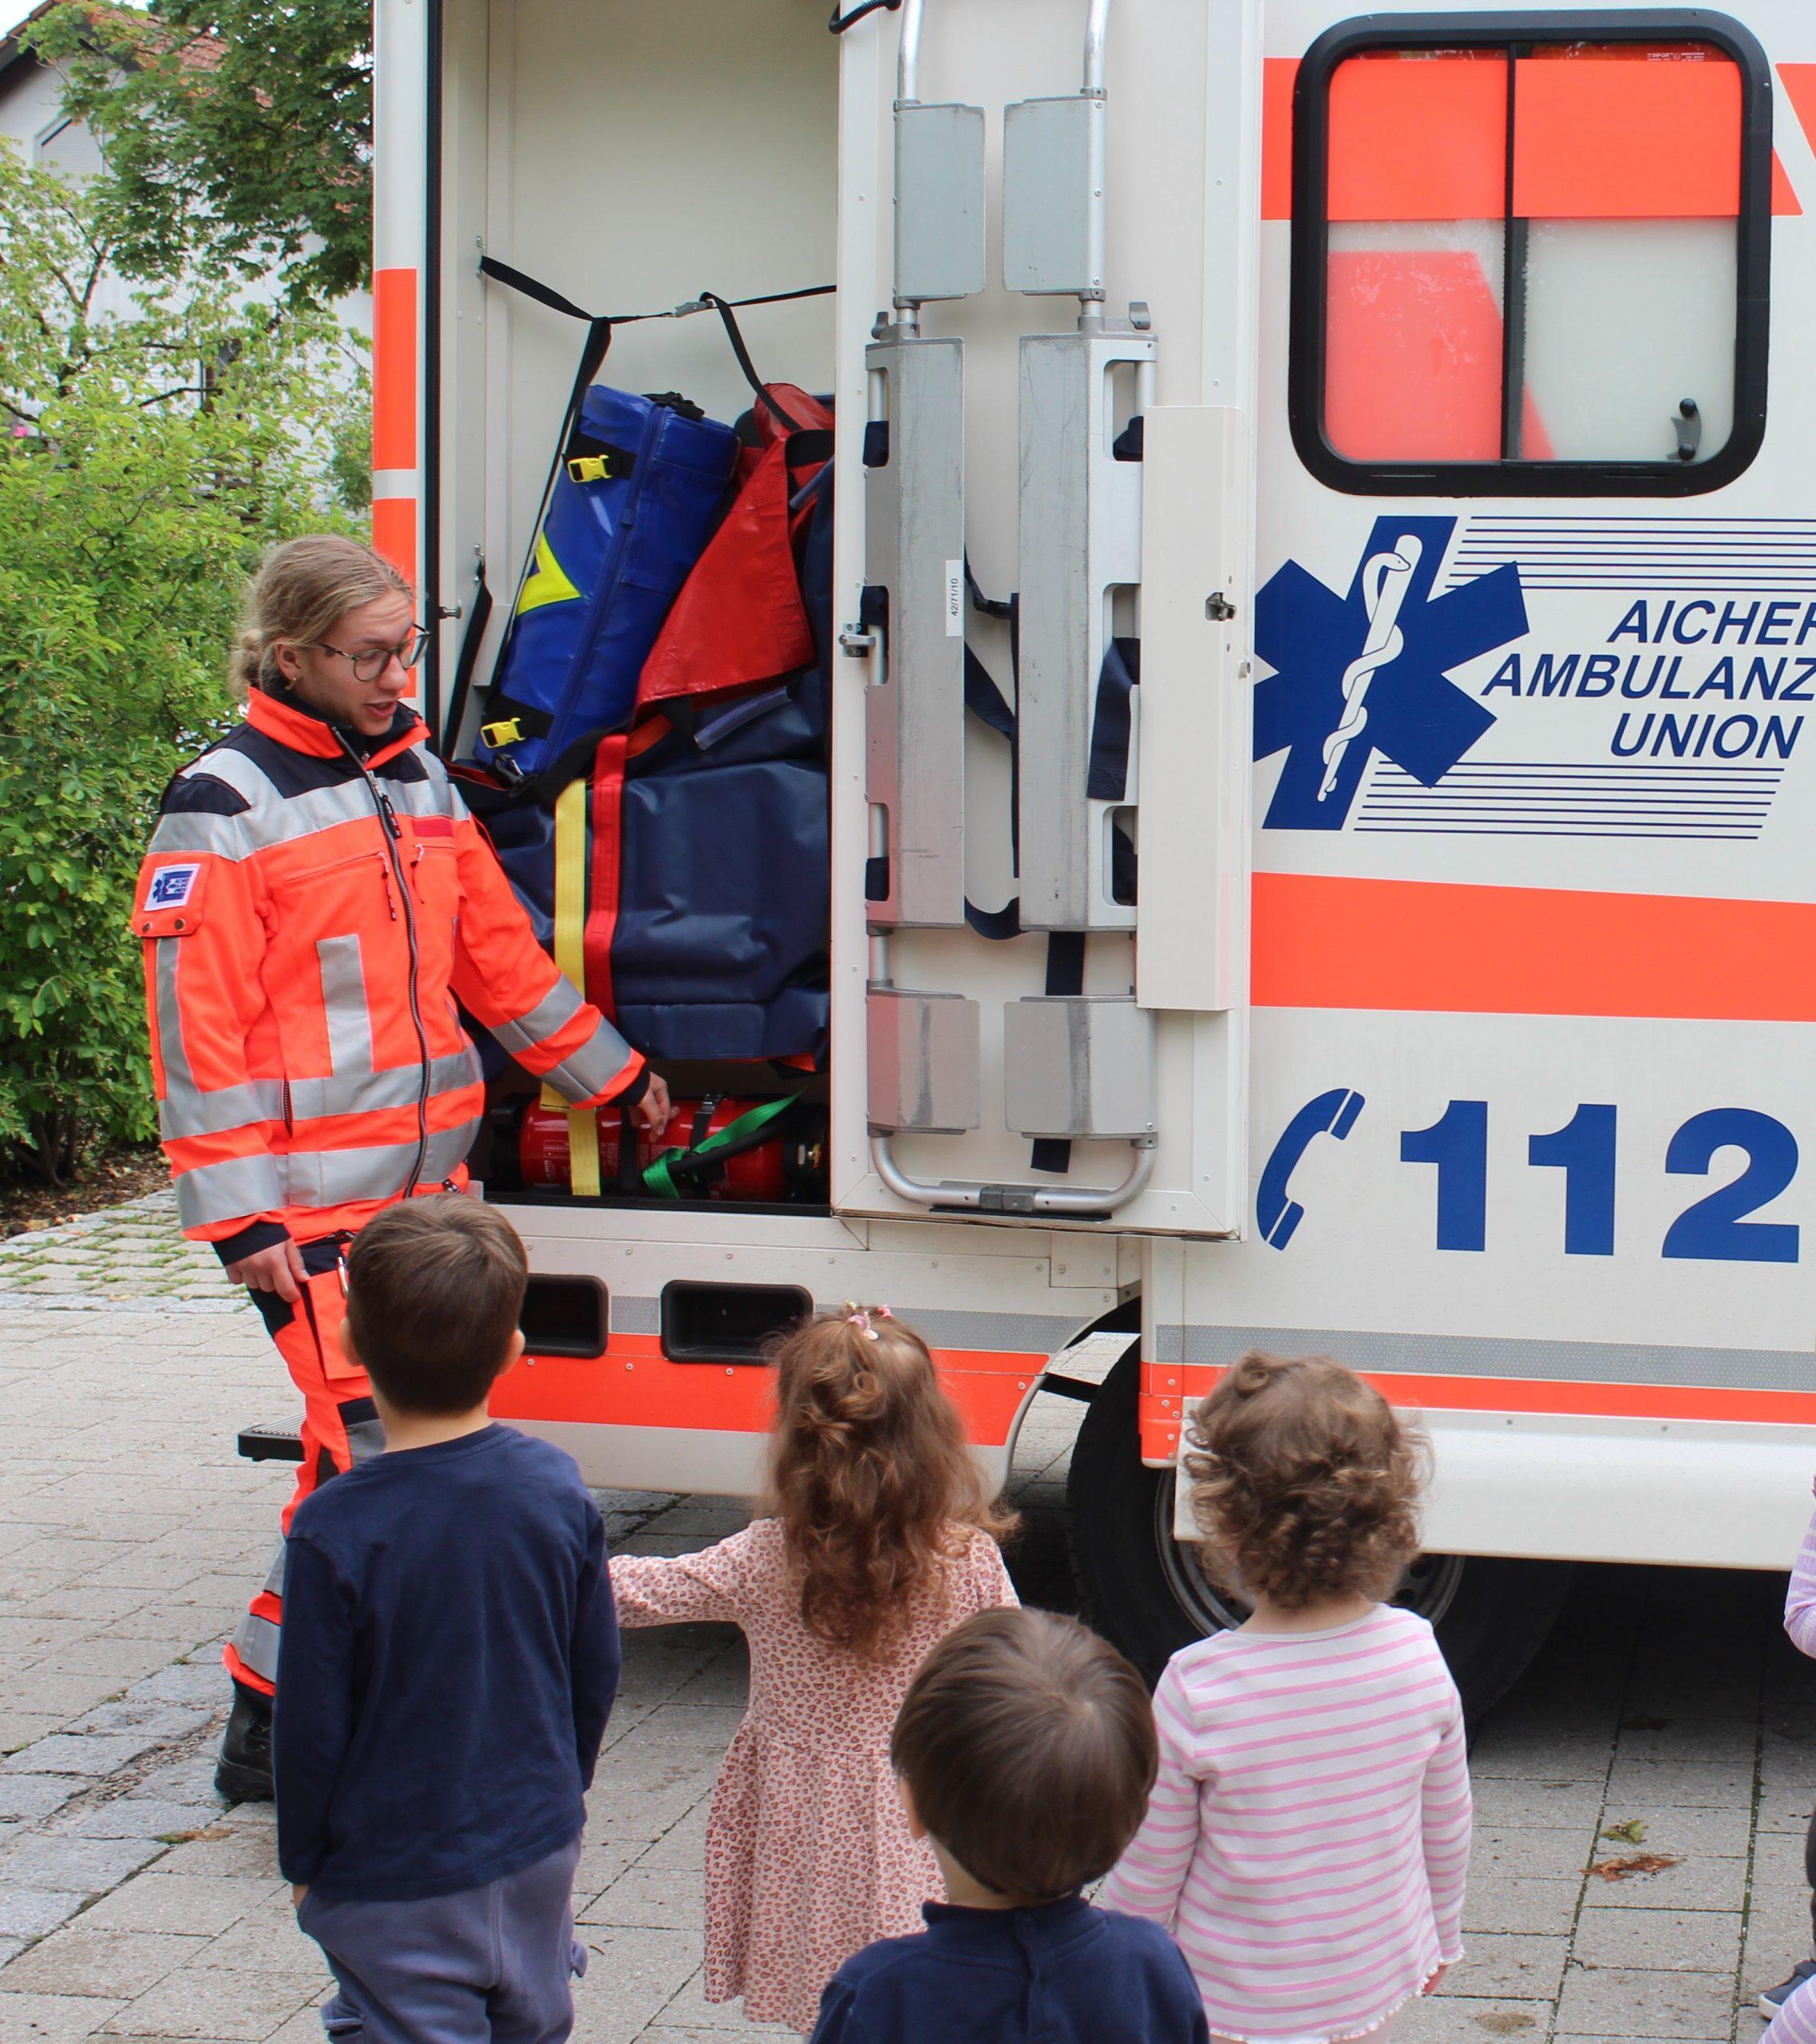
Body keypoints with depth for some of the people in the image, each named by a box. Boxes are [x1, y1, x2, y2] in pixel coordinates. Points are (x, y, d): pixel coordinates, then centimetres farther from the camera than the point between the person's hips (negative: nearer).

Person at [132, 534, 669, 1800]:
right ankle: (273, 1736, -2)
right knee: (373, 1457, -12)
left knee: (366, 1460, 8)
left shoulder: (419, 781, 14)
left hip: (425, 1181, 7)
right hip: (313, 1207, -7)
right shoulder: (227, 807, -8)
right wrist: (241, 1219, -15)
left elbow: (499, 956, 24)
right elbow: (198, 1028, -11)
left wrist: (611, 1075, 29)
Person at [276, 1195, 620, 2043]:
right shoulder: (556, 1489, -9)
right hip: (538, 1849, 5)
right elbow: (596, 1674, 4)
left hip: (396, 1882, -4)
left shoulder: (335, 1529, -22)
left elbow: (311, 1727, -14)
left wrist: (303, 1862, 2)